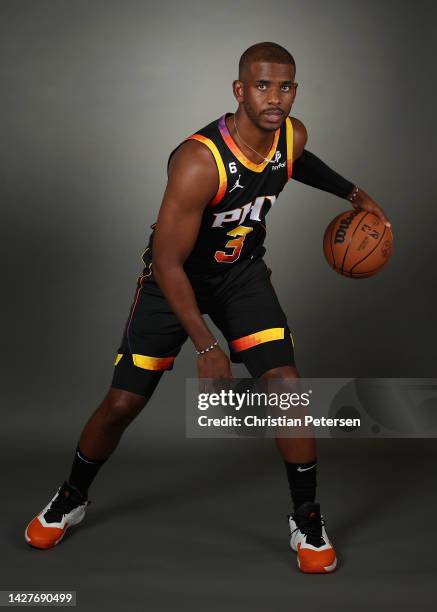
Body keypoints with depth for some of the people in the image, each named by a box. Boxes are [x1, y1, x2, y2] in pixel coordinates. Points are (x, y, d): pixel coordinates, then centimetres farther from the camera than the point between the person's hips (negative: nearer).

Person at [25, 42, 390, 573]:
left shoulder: (292, 135, -12)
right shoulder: (198, 161, -34)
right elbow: (166, 262, -30)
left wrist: (351, 193, 14)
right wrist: (206, 348, -30)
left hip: (242, 270, 4)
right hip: (174, 273, -4)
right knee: (122, 402, -1)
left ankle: (307, 521, 7)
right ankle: (70, 499, 28)